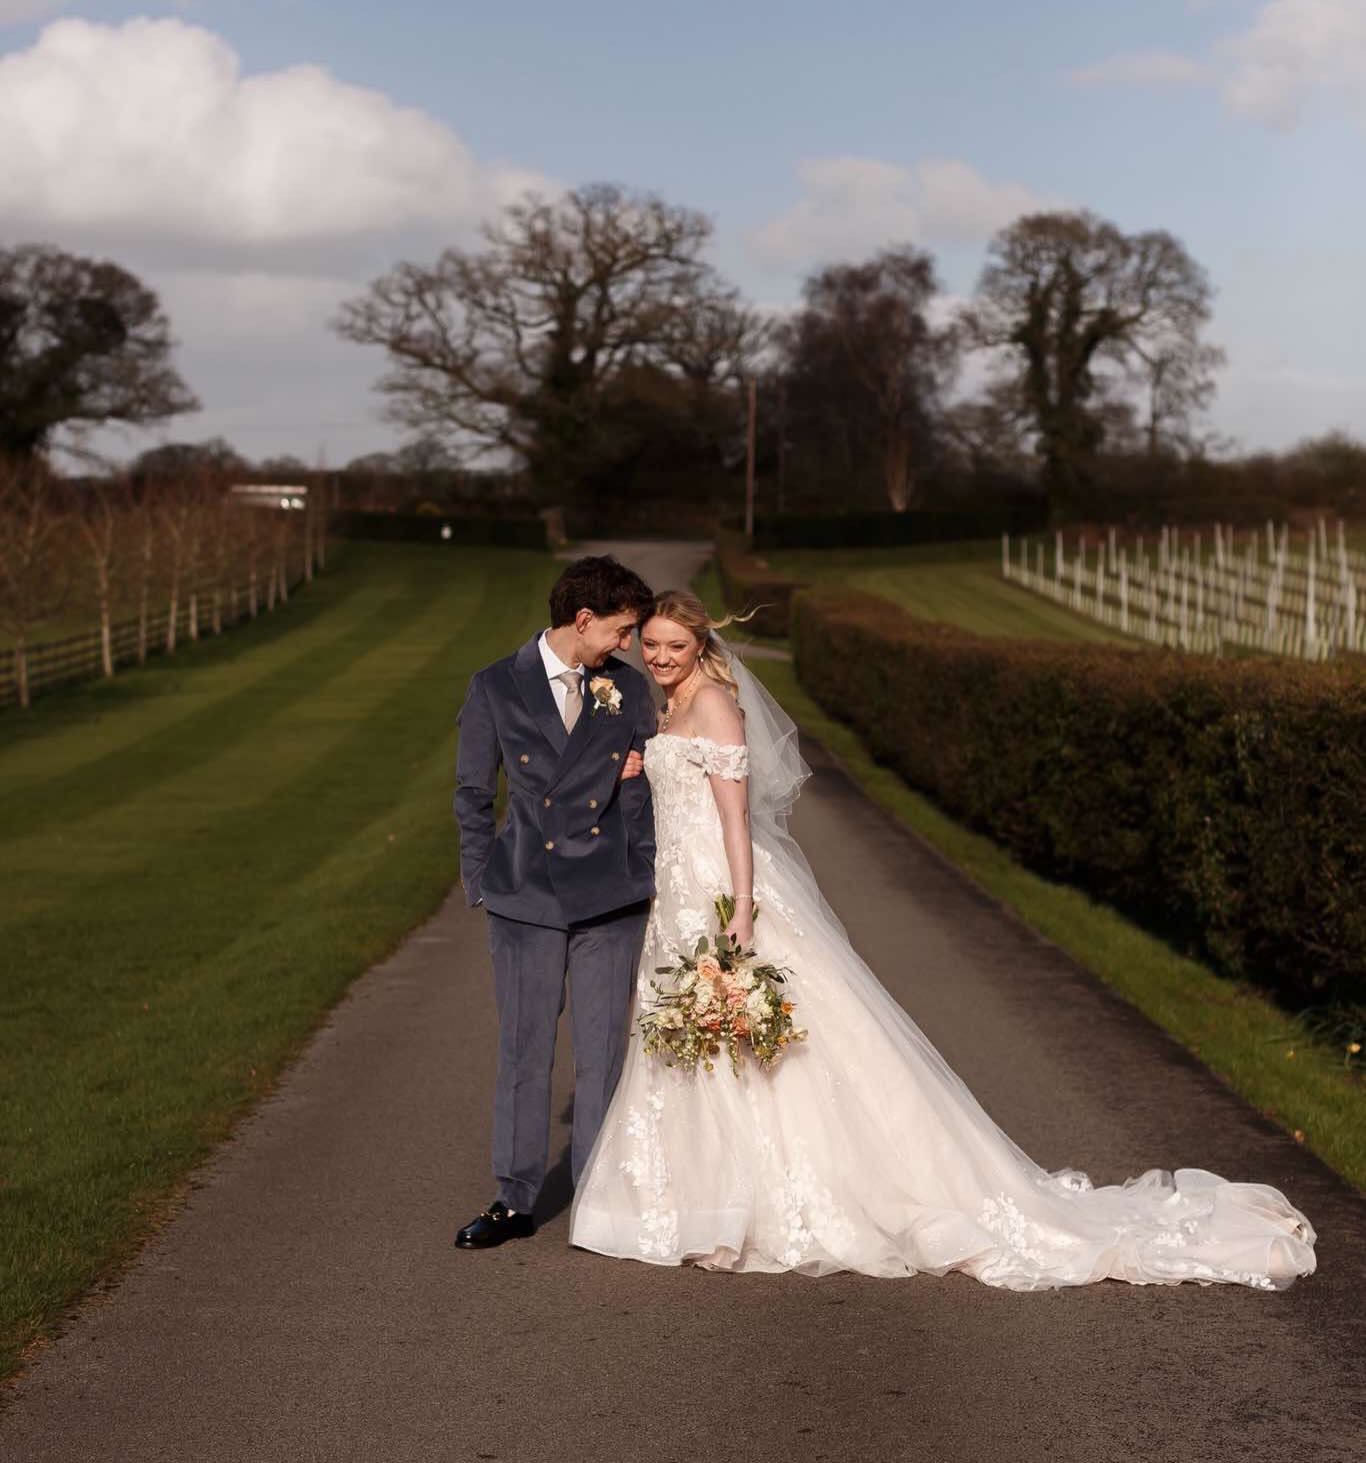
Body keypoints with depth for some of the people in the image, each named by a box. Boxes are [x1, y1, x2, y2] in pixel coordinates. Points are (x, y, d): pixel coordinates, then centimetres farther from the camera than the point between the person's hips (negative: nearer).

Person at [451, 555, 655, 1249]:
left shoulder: (630, 689, 5)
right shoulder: (496, 688, 0)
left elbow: (645, 793, 11)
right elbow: (473, 793, 7)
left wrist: (645, 879, 8)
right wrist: (482, 883, 5)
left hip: (609, 899, 1)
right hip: (525, 897, -1)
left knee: (603, 1051, 4)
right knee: (523, 1049, 5)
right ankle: (514, 1201, 15)